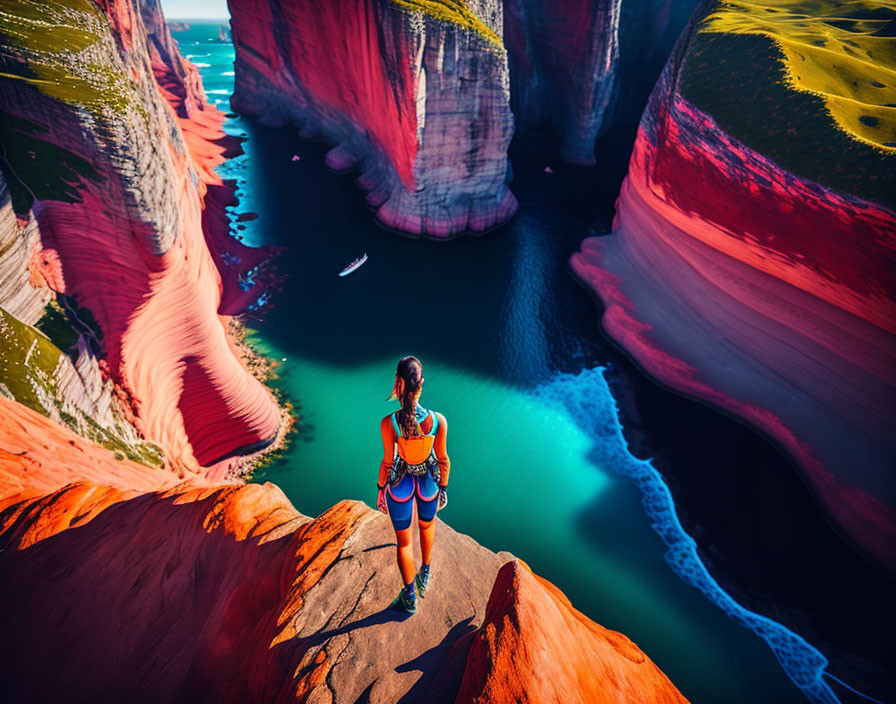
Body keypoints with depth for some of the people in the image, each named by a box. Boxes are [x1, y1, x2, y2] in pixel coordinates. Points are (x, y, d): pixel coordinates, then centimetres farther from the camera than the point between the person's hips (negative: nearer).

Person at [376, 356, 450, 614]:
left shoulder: (388, 423, -28)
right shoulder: (438, 420, -25)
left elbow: (388, 462, -16)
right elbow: (443, 459, -12)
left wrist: (380, 489, 2)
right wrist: (443, 487, 5)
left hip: (400, 483, -1)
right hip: (428, 480, 2)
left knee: (403, 540, 21)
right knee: (427, 525, 33)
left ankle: (410, 598, 40)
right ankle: (425, 573, 57)